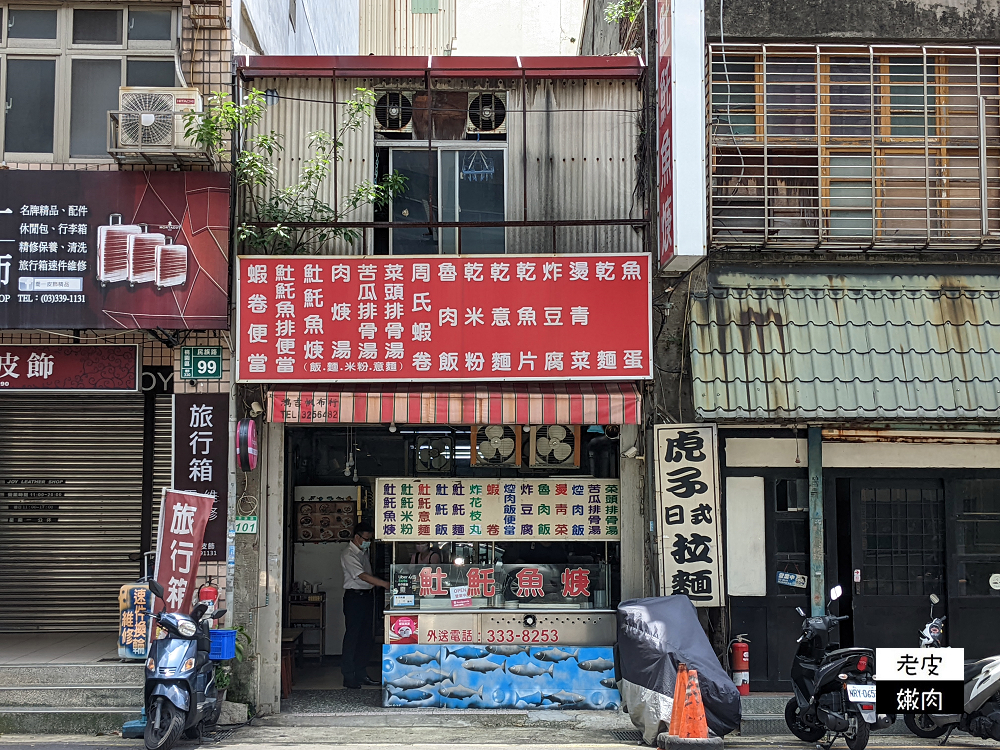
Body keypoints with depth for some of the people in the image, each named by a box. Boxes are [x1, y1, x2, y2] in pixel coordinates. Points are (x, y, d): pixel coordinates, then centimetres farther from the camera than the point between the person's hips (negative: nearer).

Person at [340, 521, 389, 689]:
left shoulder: (364, 552, 14)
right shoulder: (349, 554, -15)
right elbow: (362, 576, -25)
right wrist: (385, 584, -31)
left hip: (367, 595, 9)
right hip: (354, 597, -9)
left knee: (365, 637, 10)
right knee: (352, 637, -5)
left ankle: (361, 674, 17)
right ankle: (349, 677, 0)